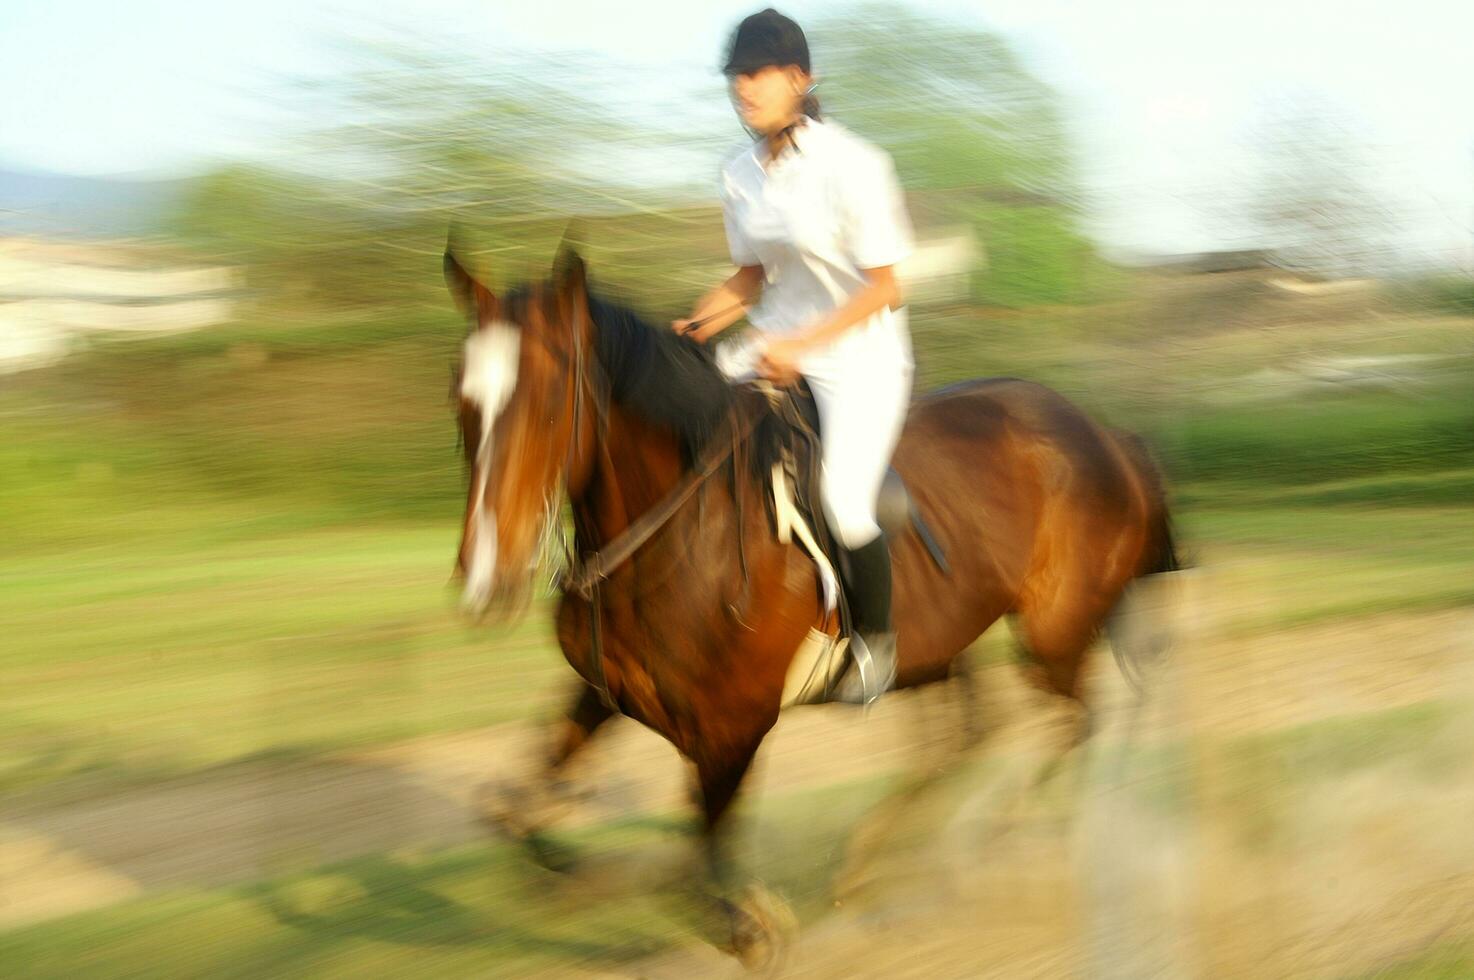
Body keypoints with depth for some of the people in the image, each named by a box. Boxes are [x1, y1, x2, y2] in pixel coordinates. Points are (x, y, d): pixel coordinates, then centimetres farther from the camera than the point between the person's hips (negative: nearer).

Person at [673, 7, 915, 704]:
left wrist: (798, 345, -23)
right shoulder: (740, 174, 3)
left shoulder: (852, 166, -16)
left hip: (860, 357, -7)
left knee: (843, 507, -20)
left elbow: (883, 288, -15)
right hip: (776, 346, 7)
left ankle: (877, 640, 7)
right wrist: (700, 323, -6)